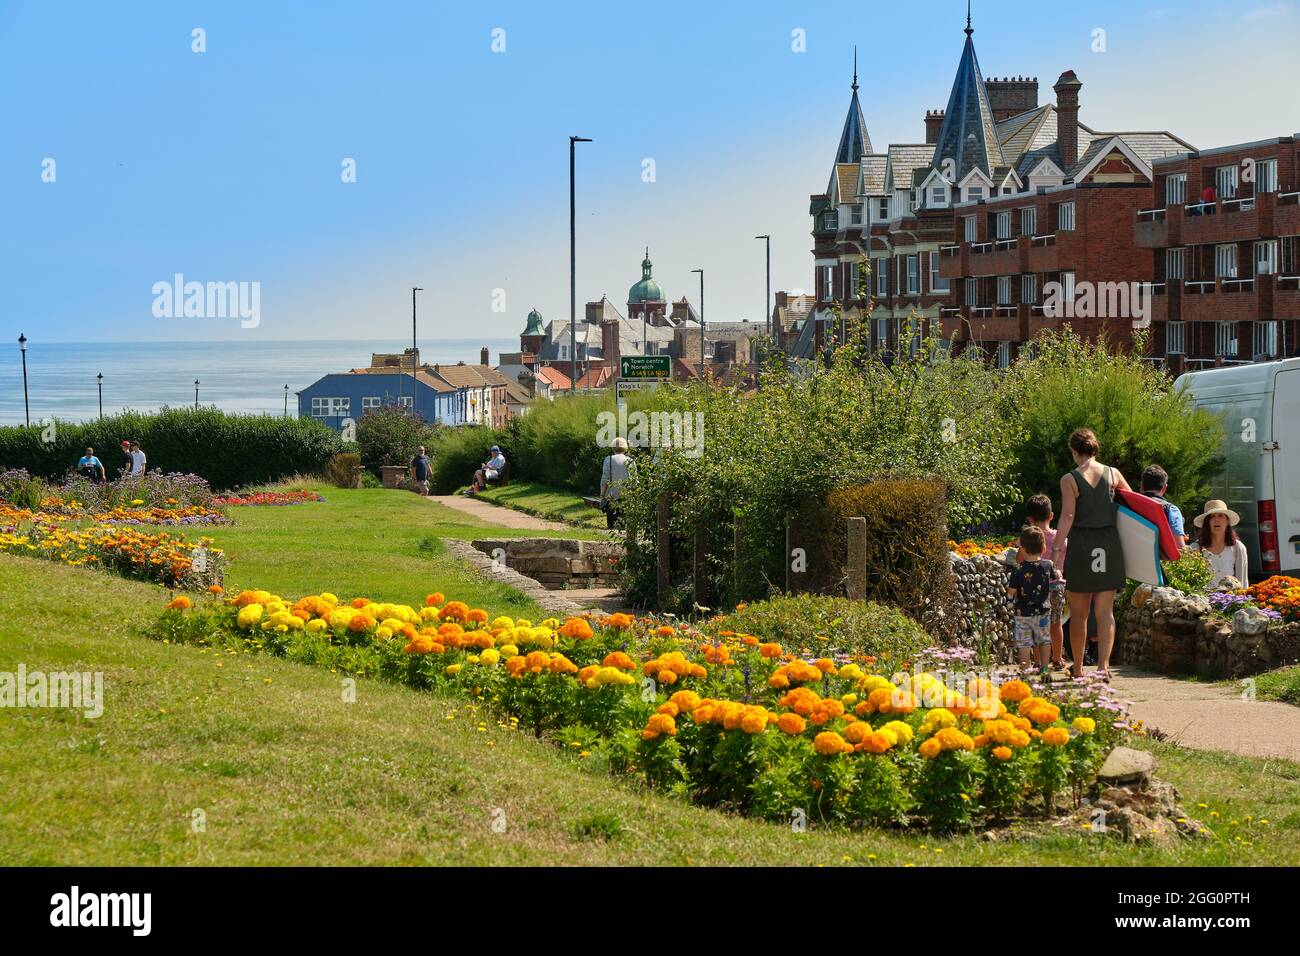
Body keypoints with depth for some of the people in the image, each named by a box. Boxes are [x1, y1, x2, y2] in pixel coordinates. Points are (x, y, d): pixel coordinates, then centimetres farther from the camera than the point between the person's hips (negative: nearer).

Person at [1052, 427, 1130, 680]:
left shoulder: (1070, 479, -6)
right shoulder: (1113, 474, 3)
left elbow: (1067, 517, -11)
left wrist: (1056, 548, -9)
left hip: (1080, 545, -2)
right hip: (1109, 545, 2)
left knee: (1079, 613, 8)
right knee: (1105, 611, 3)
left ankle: (1078, 668, 15)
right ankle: (1103, 665, -9)